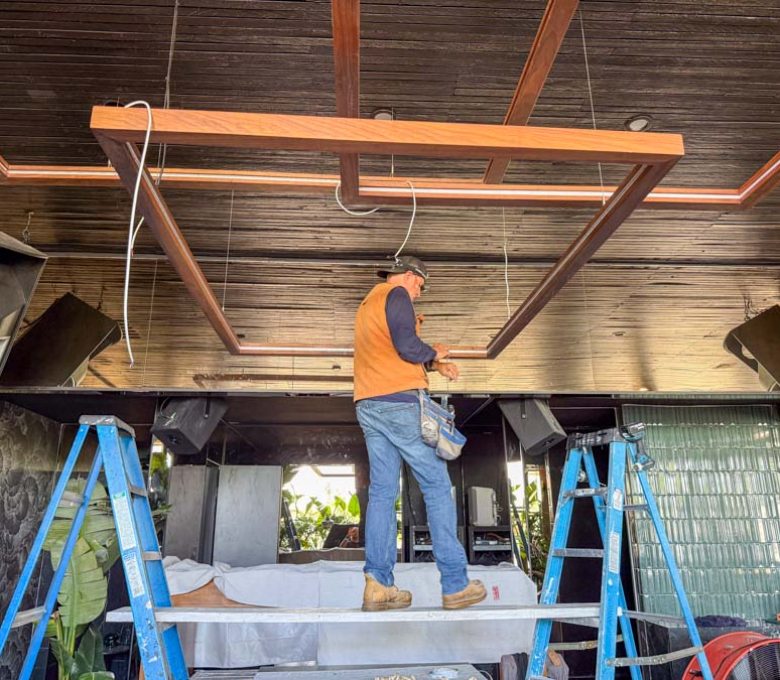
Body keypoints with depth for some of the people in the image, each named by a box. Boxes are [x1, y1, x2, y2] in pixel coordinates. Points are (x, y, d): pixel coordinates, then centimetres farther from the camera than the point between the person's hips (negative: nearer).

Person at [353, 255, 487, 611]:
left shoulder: (367, 304, 27)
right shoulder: (396, 295, -2)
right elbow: (407, 347, -15)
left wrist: (434, 365, 23)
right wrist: (434, 353, 5)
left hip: (368, 406, 9)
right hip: (399, 403, -9)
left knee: (381, 492, 5)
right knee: (437, 487, -3)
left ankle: (378, 584, 1)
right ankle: (455, 584, -1)